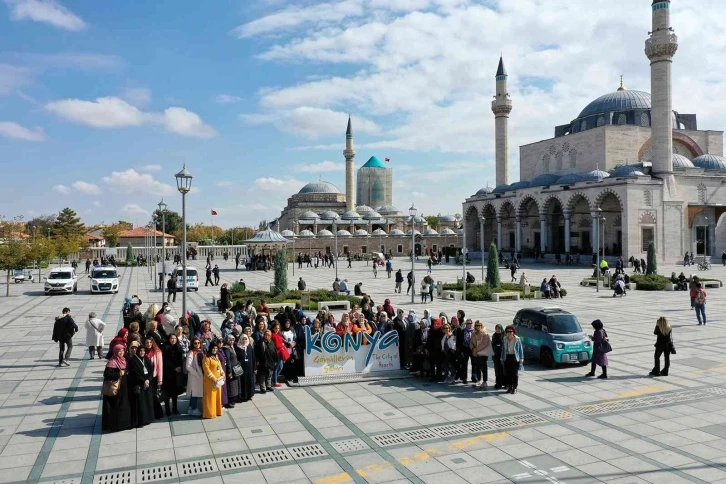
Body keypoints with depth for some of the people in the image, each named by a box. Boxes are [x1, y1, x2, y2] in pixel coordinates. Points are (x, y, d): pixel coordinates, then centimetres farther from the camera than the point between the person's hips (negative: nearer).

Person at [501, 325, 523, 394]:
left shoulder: (517, 339, -7)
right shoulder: (505, 339, 6)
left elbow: (520, 349, -4)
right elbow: (503, 349, 12)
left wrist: (521, 359, -6)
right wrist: (502, 358, 11)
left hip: (515, 358, -4)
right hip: (507, 357, 4)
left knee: (515, 374, 1)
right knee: (508, 373, 6)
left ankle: (514, 388, 10)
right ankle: (510, 387, 16)